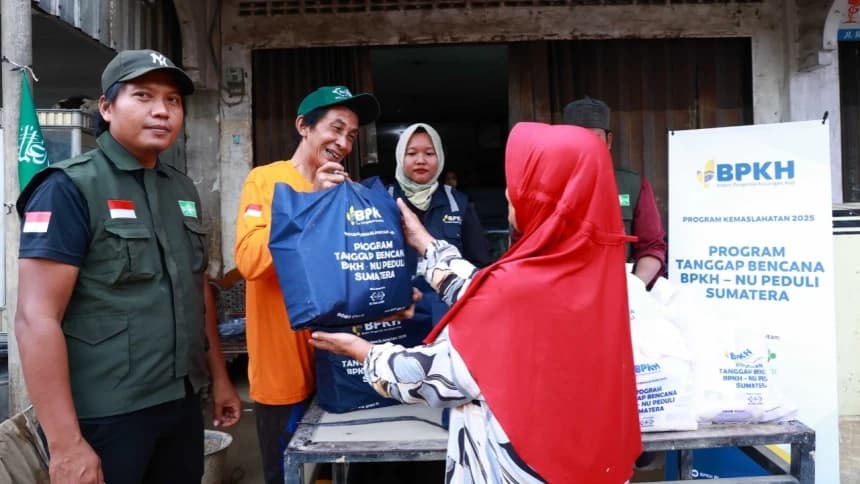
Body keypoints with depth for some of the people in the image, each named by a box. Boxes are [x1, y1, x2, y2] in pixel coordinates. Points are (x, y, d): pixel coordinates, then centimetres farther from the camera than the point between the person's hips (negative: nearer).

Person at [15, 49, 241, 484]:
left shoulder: (183, 190, 10)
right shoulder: (69, 188, -11)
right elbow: (35, 319, -16)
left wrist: (219, 376, 17)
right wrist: (66, 445, -19)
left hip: (182, 404, 7)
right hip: (104, 416, -6)